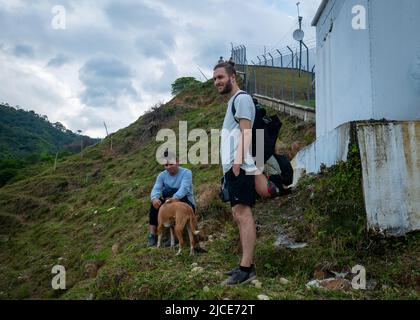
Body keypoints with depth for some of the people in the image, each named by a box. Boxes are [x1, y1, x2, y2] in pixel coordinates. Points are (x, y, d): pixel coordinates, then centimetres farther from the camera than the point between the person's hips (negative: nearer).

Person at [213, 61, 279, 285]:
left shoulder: (241, 98, -2)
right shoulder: (233, 101, 26)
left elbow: (246, 132, -14)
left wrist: (238, 161, -24)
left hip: (239, 165, -10)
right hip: (232, 166, 10)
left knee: (242, 213, -13)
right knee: (239, 215, 9)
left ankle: (246, 268, -12)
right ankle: (247, 264, 15)